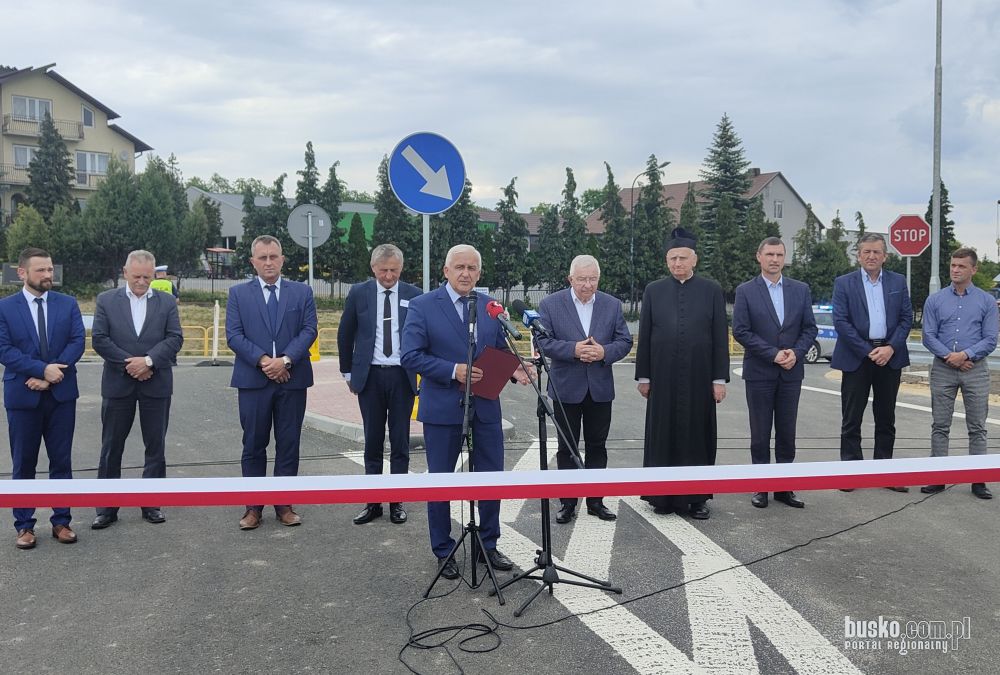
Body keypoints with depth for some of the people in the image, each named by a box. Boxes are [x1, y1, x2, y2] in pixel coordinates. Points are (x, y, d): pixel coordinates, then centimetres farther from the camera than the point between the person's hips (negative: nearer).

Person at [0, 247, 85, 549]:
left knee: (61, 461, 8)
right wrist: (43, 369, -19)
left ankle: (61, 521, 18)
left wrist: (51, 374, -16)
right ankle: (24, 525, 17)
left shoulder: (68, 304, 4)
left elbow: (77, 342, -4)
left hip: (62, 394, 2)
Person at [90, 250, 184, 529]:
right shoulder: (106, 300, 3)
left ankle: (151, 504, 18)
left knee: (156, 446, 6)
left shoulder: (167, 302, 4)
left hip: (156, 384, 1)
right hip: (118, 383, 0)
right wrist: (129, 363, -13)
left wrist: (148, 360, -16)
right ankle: (107, 507, 15)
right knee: (111, 447, 6)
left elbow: (175, 338, -3)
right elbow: (99, 339, -4)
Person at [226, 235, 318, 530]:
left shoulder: (302, 292, 7)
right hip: (253, 380, 0)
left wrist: (285, 360, -14)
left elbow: (309, 330, -1)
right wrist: (262, 360, -14)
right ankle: (253, 506, 14)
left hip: (292, 379, 1)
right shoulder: (238, 293, 6)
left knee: (288, 444, 6)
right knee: (254, 445, 5)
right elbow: (234, 335, -2)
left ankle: (284, 504, 15)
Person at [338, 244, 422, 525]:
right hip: (369, 376, 0)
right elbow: (345, 335, 9)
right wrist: (348, 373, 9)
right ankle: (372, 502, 16)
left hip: (403, 376, 0)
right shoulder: (358, 294, 1)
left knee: (400, 441, 5)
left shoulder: (414, 296, 0)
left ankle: (397, 501, 15)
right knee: (372, 441, 7)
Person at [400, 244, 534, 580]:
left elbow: (500, 350, 13)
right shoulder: (422, 306, -7)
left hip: (485, 407, 4)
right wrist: (453, 371, -22)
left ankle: (488, 546, 29)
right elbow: (410, 356, -13)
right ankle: (443, 552, 25)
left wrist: (514, 368, -9)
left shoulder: (490, 306, 7)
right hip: (442, 408, -4)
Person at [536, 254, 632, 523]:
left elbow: (624, 342, 3)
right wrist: (573, 350, -22)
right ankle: (568, 503, 16)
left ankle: (595, 501, 21)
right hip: (566, 388, -2)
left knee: (597, 447, 10)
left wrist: (604, 352, -17)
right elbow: (543, 342, -9)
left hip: (600, 388, 2)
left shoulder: (612, 305, 4)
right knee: (567, 448, 7)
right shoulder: (550, 304, -4)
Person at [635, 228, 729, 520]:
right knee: (663, 436, 5)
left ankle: (697, 497, 15)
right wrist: (643, 376, 3)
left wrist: (720, 378, -3)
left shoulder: (711, 290, 3)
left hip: (699, 378, 0)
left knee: (698, 436, 5)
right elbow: (644, 336, 6)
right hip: (663, 379, 1)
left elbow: (720, 337, 1)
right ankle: (664, 496, 15)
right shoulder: (653, 291, 5)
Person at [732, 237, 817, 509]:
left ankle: (784, 487, 15)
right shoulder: (745, 291, -2)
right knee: (760, 433, 4)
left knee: (787, 433, 7)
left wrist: (795, 353, -11)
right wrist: (773, 354, -14)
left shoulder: (801, 290, 8)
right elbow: (741, 331, -8)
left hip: (791, 372, 3)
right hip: (759, 372, -2)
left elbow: (810, 328, 7)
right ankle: (761, 486, 13)